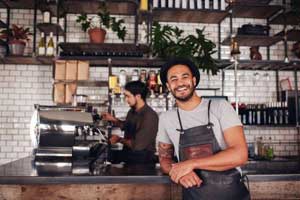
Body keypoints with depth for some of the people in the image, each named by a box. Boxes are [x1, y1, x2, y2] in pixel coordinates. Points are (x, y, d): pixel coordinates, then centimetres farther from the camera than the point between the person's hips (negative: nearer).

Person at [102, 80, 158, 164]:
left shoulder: (150, 116, -24)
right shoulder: (131, 112, 0)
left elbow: (138, 145, -24)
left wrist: (119, 140, -9)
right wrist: (113, 119, 5)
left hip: (142, 161, -7)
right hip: (127, 158, 7)